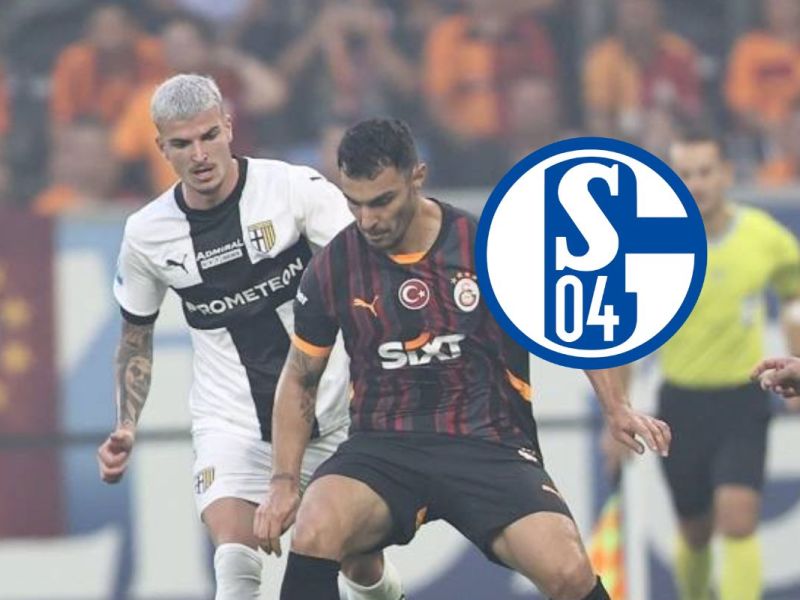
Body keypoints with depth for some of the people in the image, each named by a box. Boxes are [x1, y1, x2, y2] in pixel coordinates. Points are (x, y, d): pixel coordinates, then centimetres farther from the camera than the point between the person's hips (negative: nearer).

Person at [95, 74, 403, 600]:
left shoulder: (296, 188, -12)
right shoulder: (146, 234, -2)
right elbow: (136, 335, 14)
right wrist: (127, 428, 3)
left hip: (330, 411, 0)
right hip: (232, 420, 0)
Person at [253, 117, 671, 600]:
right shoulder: (333, 269, 0)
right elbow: (300, 380, 13)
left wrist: (617, 408, 5)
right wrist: (285, 482, 3)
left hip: (490, 446, -1)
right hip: (383, 447, 1)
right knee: (315, 532, -31)